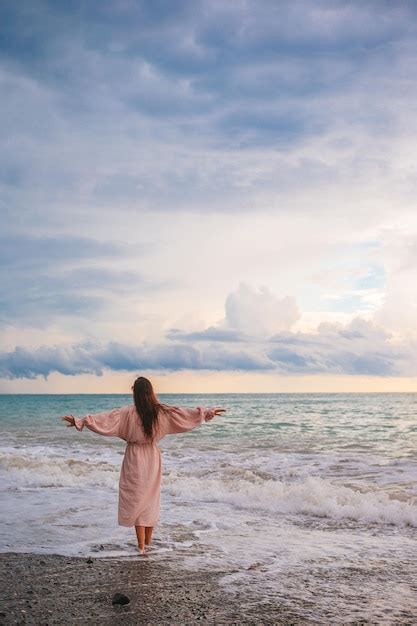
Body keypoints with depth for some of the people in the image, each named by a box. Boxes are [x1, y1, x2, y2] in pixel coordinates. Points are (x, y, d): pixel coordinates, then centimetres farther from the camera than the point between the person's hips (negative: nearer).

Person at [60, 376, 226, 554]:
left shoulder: (128, 412, -15)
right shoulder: (162, 411, -6)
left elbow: (105, 418, -18)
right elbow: (185, 412, 1)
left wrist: (80, 421, -15)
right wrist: (208, 412, 11)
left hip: (135, 458, -3)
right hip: (153, 458, 3)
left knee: (136, 499, 6)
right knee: (151, 499, 16)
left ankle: (141, 544, 6)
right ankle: (148, 540, 26)